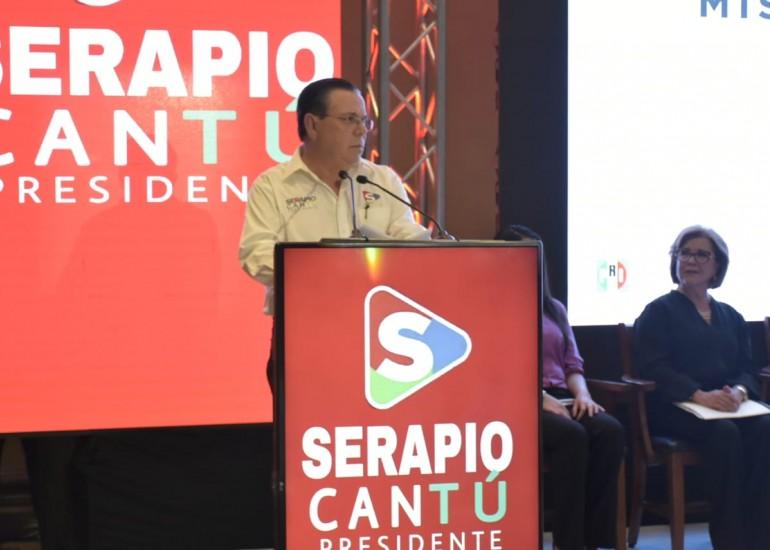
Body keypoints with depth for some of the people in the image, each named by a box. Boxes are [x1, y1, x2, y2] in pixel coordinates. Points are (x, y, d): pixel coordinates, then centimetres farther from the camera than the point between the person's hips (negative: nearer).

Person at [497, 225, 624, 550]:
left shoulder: (554, 308, 24)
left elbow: (572, 364, 19)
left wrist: (582, 394, -3)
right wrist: (541, 398, -19)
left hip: (560, 398, 6)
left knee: (610, 430, -26)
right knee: (571, 435, -35)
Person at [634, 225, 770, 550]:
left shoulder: (731, 317, 23)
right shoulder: (659, 312, 7)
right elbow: (655, 368, -8)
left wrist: (739, 392, -14)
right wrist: (700, 396, -23)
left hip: (726, 406, 4)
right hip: (673, 408, -4)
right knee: (725, 433, -35)